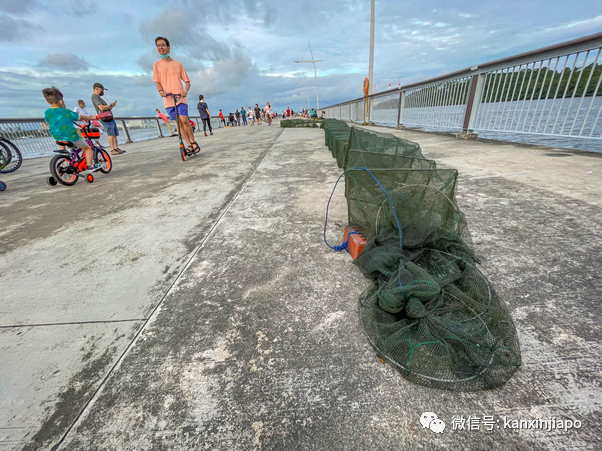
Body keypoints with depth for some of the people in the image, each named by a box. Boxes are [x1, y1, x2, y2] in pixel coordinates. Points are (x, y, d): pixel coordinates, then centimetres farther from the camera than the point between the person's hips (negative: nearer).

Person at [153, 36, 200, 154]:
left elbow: (187, 81, 9)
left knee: (184, 120, -18)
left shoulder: (178, 64, 10)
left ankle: (193, 142, -2)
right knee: (179, 123, 1)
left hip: (180, 97, -2)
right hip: (168, 99, 2)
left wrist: (185, 90, -12)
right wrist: (160, 91, -15)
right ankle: (189, 144, 6)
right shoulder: (157, 64, 12)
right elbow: (157, 82, 7)